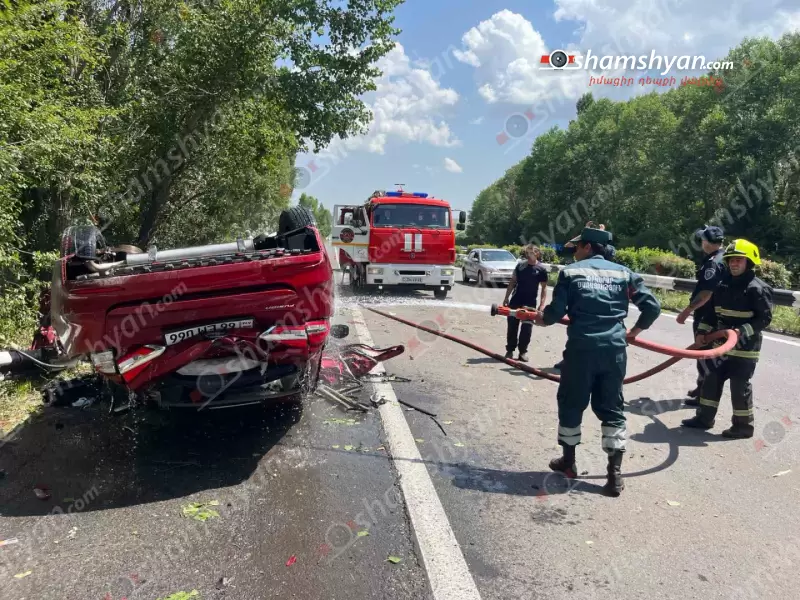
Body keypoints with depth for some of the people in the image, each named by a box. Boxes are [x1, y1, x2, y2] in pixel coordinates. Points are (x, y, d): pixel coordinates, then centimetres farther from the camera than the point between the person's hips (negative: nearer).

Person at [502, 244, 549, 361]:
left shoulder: (541, 269, -4)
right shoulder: (520, 265, 2)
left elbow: (544, 288, -2)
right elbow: (513, 282, 8)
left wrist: (542, 305, -9)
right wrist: (506, 297, 4)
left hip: (530, 303, -2)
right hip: (515, 301, 2)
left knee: (527, 328, 1)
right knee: (512, 326, 4)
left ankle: (523, 351, 12)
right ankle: (510, 350, 13)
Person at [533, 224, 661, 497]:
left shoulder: (570, 271, 1)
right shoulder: (623, 272, 8)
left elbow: (556, 312, -4)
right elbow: (652, 307, 5)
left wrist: (542, 319, 18)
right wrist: (634, 331, 20)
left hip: (581, 348, -2)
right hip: (615, 349, 3)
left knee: (571, 404, 15)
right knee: (612, 408, 10)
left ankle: (568, 461, 28)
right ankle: (615, 474, 7)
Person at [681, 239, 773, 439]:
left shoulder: (758, 288, -13)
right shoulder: (723, 285, 8)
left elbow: (765, 318, -14)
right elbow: (712, 311, 13)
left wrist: (744, 331, -25)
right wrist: (702, 332, 5)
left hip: (744, 348, -7)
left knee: (740, 386, 1)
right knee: (712, 380, 12)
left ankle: (743, 425, 16)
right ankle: (704, 417, 24)